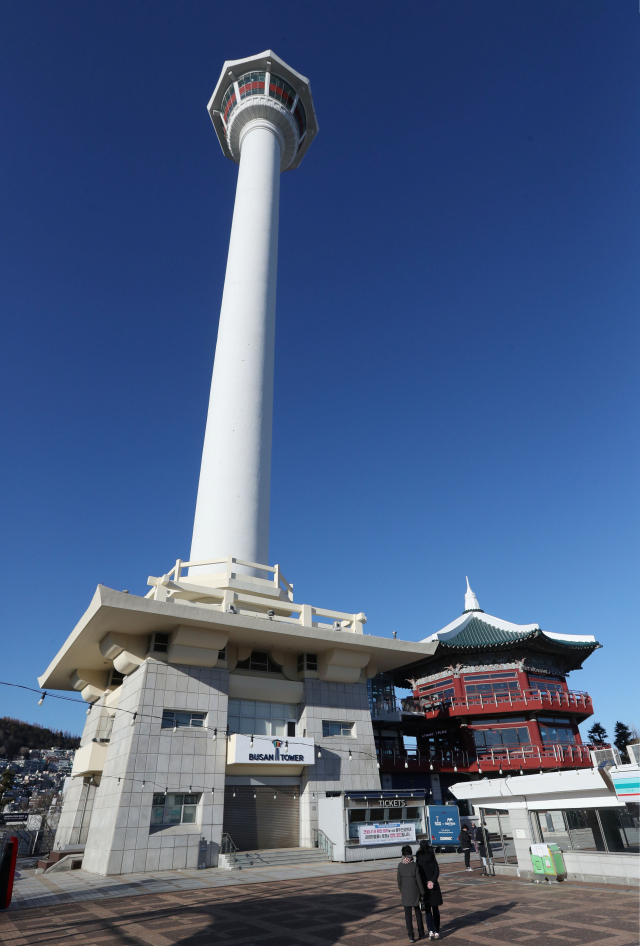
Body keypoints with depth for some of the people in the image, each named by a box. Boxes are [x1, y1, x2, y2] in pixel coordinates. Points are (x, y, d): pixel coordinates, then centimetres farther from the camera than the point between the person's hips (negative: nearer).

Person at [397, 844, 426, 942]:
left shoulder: (400, 865, -7)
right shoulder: (414, 865, -16)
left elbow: (399, 880, 1)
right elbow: (419, 880, -13)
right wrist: (422, 892, -2)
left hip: (405, 893, 1)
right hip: (415, 892, -1)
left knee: (408, 914, 9)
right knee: (418, 912, 18)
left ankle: (411, 936, 9)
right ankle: (421, 933, 28)